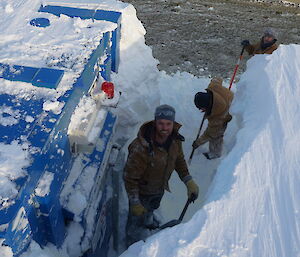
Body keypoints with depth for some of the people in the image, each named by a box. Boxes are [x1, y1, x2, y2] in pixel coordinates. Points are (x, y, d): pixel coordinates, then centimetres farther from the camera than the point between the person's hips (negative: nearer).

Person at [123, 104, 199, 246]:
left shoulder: (175, 139, -19)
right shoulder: (142, 148, -41)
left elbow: (179, 160, 2)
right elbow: (130, 177, -30)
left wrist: (189, 182, -4)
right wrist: (135, 203, -23)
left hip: (160, 187, 6)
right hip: (142, 191, -6)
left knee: (152, 207, 37)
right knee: (137, 219, 19)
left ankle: (148, 219, 71)